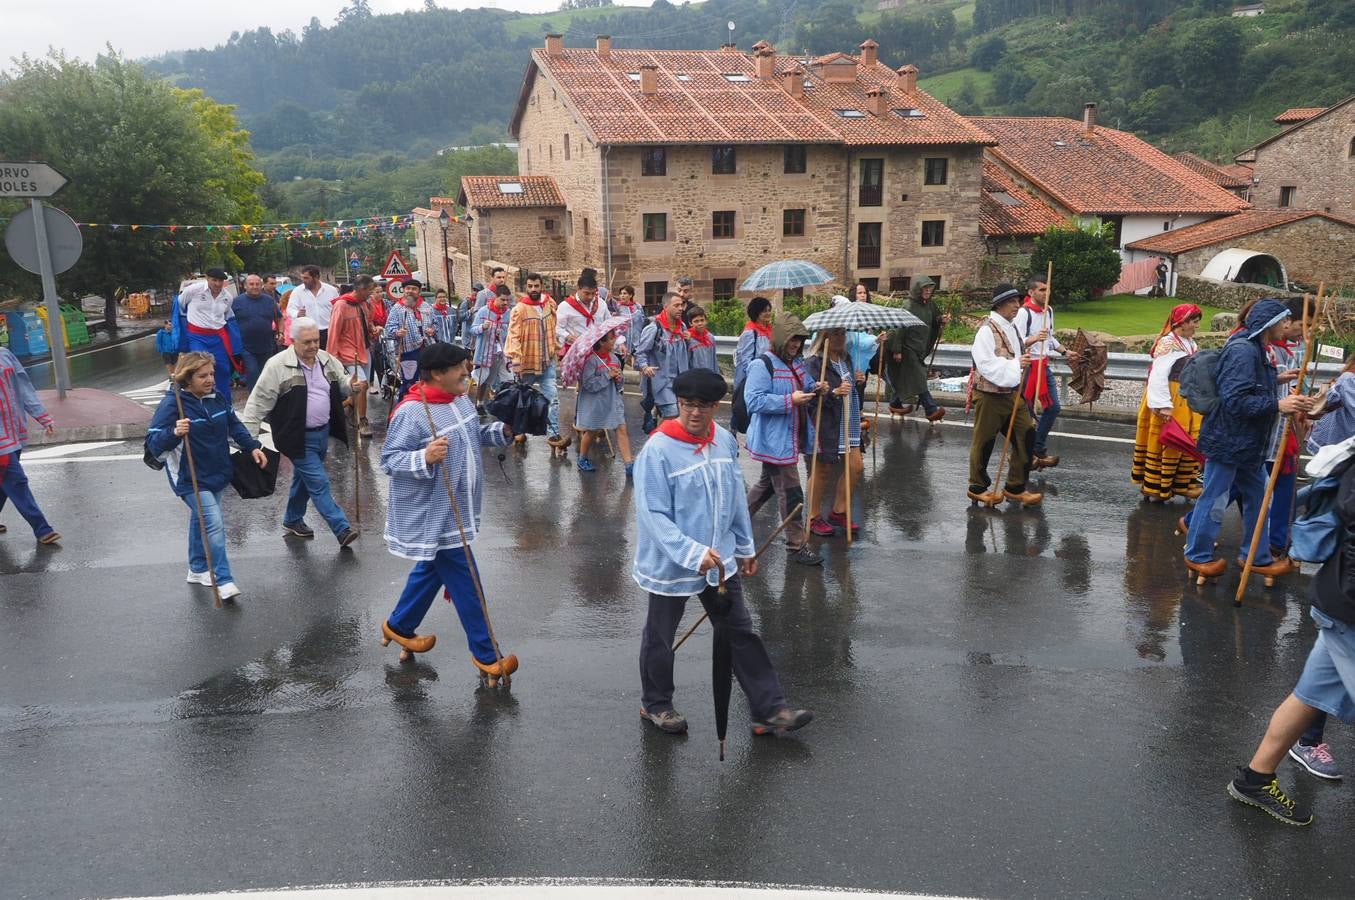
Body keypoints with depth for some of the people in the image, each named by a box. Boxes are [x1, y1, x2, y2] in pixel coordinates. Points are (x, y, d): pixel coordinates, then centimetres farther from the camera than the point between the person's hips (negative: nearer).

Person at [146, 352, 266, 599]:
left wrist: (253, 447, 6)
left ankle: (198, 569, 40)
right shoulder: (172, 404, -20)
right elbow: (153, 443, -22)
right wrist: (175, 433, -40)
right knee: (215, 524, -16)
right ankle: (223, 580, -9)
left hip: (217, 474, 7)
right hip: (190, 479, -7)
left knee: (201, 519, 23)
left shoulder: (217, 397, 0)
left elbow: (234, 425, 15)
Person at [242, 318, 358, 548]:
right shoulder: (278, 366, -15)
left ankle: (292, 522, 39)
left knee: (304, 478, 21)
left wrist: (352, 383, -9)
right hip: (299, 438, -7)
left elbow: (342, 382, 17)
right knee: (319, 483, -8)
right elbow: (258, 403, -12)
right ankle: (342, 530, -6)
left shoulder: (327, 360, 4)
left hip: (323, 433, 7)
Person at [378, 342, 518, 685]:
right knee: (465, 583, -1)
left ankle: (398, 626, 46)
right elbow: (389, 459, -20)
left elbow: (475, 435, 17)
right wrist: (424, 458, -36)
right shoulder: (412, 413, -23)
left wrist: (502, 431, 0)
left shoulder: (460, 400, 4)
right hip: (435, 517, -9)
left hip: (455, 510, 9)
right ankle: (486, 656, 12)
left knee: (432, 569, 24)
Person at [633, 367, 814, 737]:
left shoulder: (725, 441, -1)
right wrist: (692, 554, -32)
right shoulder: (658, 450, -20)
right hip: (670, 565, -5)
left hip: (721, 562, 5)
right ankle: (655, 704, 36)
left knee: (742, 635, 9)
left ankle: (770, 710, 18)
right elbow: (653, 514, -23)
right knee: (660, 639, 14)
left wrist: (745, 548, 15)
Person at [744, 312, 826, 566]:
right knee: (790, 493, -5)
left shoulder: (797, 363, 12)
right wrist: (790, 400, -28)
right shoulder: (762, 365, -17)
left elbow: (806, 389, 25)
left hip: (790, 439, 10)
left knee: (767, 483, 24)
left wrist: (817, 389, 0)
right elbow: (754, 400, -24)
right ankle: (797, 545, 4)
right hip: (774, 441, -10)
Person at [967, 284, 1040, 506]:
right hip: (989, 395, -9)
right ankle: (977, 488, 19)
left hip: (1011, 392, 9)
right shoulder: (987, 330, -15)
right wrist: (1015, 364, -27)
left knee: (1026, 435, 5)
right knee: (984, 442, 4)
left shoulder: (1011, 328, 13)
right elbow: (986, 364, -23)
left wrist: (1023, 362, 13)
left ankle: (1015, 487, 16)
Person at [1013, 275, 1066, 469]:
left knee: (1053, 407, 10)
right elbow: (1018, 342, -24)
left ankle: (1038, 450, 21)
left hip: (1044, 365, 9)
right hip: (1028, 365, -9)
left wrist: (1064, 351, 16)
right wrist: (1034, 339, -40)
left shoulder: (1049, 310, 11)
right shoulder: (1024, 312, -16)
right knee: (1026, 412, -3)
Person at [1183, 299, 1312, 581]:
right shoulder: (1242, 351, -22)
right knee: (1215, 500, 3)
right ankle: (1197, 556, 19)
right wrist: (1277, 404, -28)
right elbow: (1235, 401, -28)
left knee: (1256, 497, 17)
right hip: (1227, 441, -10)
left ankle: (1258, 557, 30)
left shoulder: (1256, 351, 10)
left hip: (1247, 444, 10)